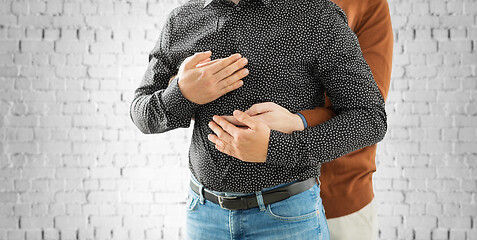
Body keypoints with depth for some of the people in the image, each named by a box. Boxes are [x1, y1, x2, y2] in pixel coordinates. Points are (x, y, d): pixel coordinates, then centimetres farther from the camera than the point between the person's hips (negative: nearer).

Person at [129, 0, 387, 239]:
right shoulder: (182, 21, 0)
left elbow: (371, 120, -12)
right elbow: (144, 116, 6)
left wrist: (274, 148, -24)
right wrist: (182, 96, -18)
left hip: (288, 216, -3)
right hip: (206, 211, 4)